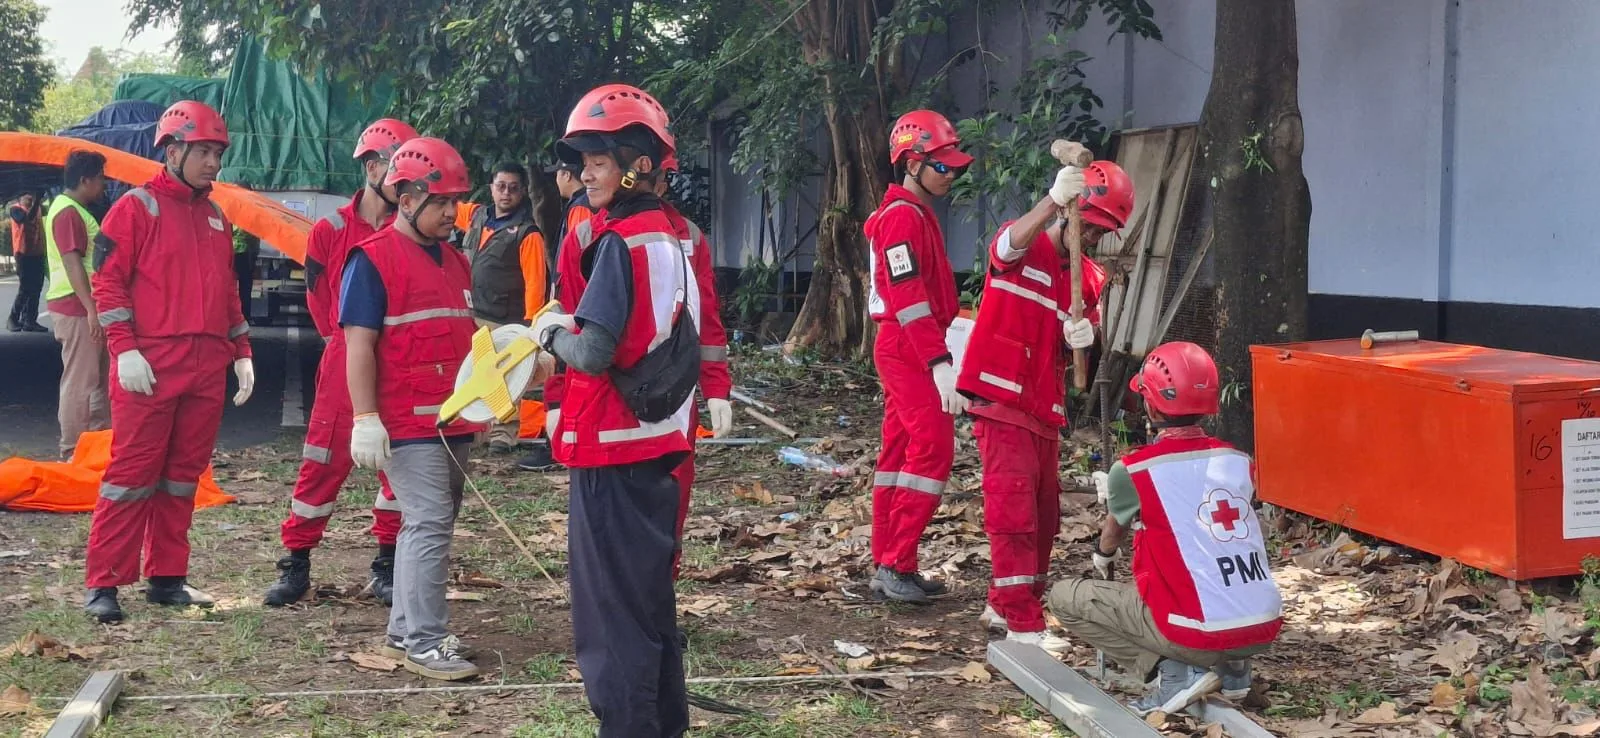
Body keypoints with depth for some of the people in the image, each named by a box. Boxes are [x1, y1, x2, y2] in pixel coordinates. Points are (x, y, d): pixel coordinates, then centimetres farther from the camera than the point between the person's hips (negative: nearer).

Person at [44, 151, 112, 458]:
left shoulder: (76, 210, 18)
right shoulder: (68, 212, -15)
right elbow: (72, 262, -23)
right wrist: (91, 309, -27)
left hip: (82, 306, 11)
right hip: (76, 307, -11)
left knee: (98, 377, 16)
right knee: (80, 381, -7)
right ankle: (73, 451, -2)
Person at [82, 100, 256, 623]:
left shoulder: (216, 218, 17)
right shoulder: (137, 207, -2)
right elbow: (107, 280, -7)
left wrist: (241, 352, 16)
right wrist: (125, 349, -15)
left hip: (208, 368, 6)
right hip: (150, 366, -6)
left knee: (183, 474, 10)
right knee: (132, 471, -5)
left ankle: (167, 578, 18)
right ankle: (103, 585, 0)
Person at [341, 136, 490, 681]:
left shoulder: (455, 262, 16)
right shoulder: (373, 259, -9)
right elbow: (358, 344, -14)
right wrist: (365, 419, -19)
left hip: (454, 422, 8)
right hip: (408, 425, -8)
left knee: (430, 525, 13)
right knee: (428, 524, -12)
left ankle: (403, 631, 23)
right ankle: (424, 643, -7)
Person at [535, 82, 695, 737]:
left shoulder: (619, 242, -16)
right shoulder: (670, 241, 10)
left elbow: (593, 354, -22)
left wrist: (551, 334, -2)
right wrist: (572, 330, 10)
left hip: (612, 450, -9)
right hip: (657, 444, 9)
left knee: (610, 607, -1)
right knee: (650, 595, 19)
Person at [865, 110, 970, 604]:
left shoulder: (918, 214, 18)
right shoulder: (903, 217, -14)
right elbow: (909, 299, -23)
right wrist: (940, 365, -29)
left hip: (908, 349, 10)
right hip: (909, 347, -10)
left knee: (900, 451, 10)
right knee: (933, 449, -13)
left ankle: (888, 566, 14)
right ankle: (897, 565, -11)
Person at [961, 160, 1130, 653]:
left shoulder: (1090, 279, 11)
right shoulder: (1024, 249, -7)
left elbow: (1072, 352, 12)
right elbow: (1011, 243, -33)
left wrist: (1082, 338, -12)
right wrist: (1054, 200, -46)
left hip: (1045, 407, 8)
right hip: (1001, 399, -8)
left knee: (1044, 514, 14)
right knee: (1014, 509, -11)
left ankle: (1004, 605, 29)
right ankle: (1023, 624, -9)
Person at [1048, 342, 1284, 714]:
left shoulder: (1132, 471, -6)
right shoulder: (1240, 462, 7)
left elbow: (1112, 533, 17)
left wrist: (1103, 560, 41)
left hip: (1198, 635, -6)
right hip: (1264, 631, 6)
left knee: (1064, 597, 10)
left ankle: (1172, 672, -1)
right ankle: (1232, 668, 16)